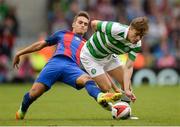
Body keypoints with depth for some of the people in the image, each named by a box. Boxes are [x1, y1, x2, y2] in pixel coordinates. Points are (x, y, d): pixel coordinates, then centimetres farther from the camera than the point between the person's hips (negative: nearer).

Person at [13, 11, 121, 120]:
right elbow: (41, 44, 35)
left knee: (87, 79, -34)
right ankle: (21, 111, 17)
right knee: (34, 93, -15)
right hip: (55, 62, 0)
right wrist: (19, 54, 33)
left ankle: (101, 97, -64)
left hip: (73, 67, 1)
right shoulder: (62, 34, 31)